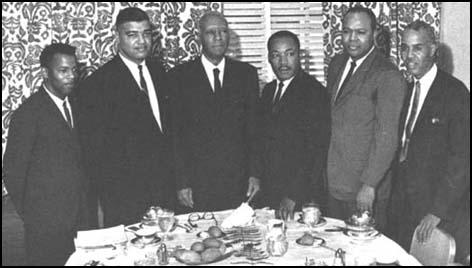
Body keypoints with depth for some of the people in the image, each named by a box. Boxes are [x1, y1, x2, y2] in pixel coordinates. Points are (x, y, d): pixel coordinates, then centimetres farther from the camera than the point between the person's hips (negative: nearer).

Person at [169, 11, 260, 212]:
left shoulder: (246, 73, 7)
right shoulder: (179, 76, 0)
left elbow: (254, 128, 7)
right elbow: (175, 134, -2)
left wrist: (254, 173, 0)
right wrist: (181, 183, -7)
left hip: (239, 182, 2)